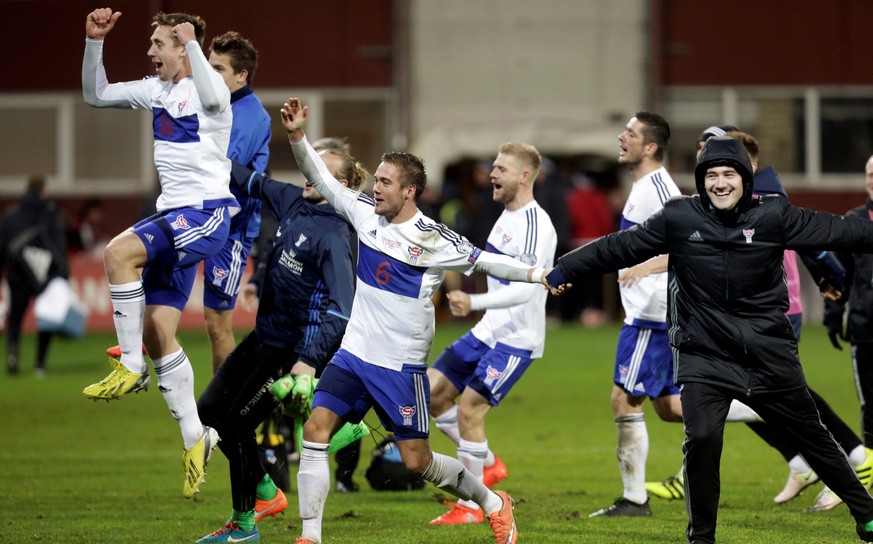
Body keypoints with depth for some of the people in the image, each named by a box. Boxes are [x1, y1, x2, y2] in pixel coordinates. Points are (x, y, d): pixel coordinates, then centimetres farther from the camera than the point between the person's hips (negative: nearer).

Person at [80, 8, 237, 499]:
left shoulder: (207, 86, -8)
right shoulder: (156, 91, 16)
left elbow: (213, 97, -33)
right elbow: (95, 96, 21)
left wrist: (191, 42, -32)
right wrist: (95, 42, 9)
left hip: (207, 213, -9)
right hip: (175, 217, 9)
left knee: (119, 252, -28)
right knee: (157, 332, 3)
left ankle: (131, 367, -19)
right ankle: (195, 437, 10)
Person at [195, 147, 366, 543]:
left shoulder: (333, 237, -22)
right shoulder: (294, 202, 2)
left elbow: (340, 308, -28)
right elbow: (252, 184, 19)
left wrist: (311, 360, -36)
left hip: (293, 350, -9)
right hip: (264, 336, 9)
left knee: (237, 424, -4)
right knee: (209, 410, 11)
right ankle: (265, 490, 28)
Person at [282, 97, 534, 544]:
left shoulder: (432, 239, -12)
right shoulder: (366, 213, 3)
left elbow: (484, 260, -11)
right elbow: (322, 179, 8)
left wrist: (536, 275, -22)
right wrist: (297, 136, -4)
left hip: (402, 366, -5)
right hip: (354, 354, 5)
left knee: (417, 461, 1)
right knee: (315, 430, -12)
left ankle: (492, 503, 26)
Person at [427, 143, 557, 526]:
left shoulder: (535, 224, -20)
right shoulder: (507, 215, 11)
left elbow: (524, 289, -31)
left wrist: (475, 302, -41)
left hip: (517, 338, -9)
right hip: (489, 331, 9)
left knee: (469, 410, -12)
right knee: (432, 393, 6)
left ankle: (470, 507, 0)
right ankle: (488, 465, 21)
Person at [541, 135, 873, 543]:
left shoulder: (772, 216, -4)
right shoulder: (679, 218, -4)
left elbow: (835, 230, -3)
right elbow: (621, 247, 3)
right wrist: (564, 271, 5)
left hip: (770, 355, 1)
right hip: (705, 357, -1)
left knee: (813, 438, 12)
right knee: (702, 439, -19)